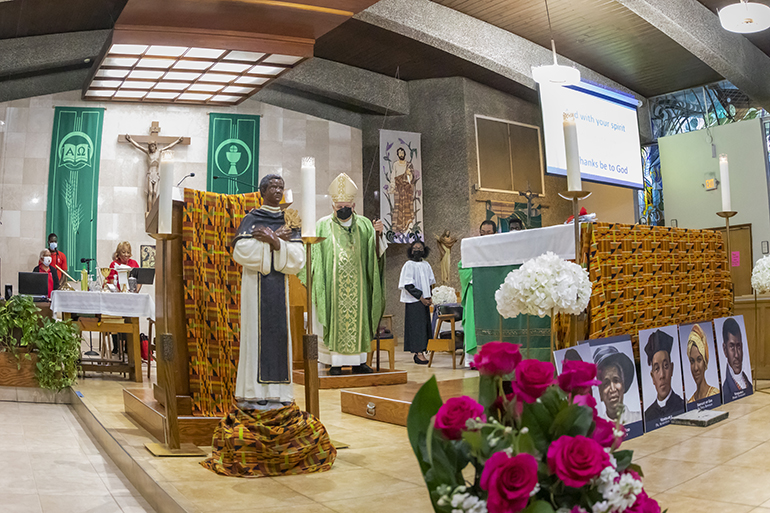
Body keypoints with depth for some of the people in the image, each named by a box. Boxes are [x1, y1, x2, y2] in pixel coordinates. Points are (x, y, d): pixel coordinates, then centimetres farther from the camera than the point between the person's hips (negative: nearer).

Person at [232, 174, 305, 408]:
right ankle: (252, 394, 0)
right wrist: (276, 239, -11)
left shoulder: (288, 221, 12)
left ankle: (276, 393, 5)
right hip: (256, 284, -3)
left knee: (278, 333, 1)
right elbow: (241, 251, -12)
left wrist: (273, 241, -13)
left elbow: (297, 259, 0)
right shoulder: (251, 219, 4)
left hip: (279, 285, 3)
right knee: (255, 332, -5)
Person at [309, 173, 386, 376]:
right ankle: (335, 362, 5)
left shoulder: (364, 225, 9)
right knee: (335, 319, -1)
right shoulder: (323, 225, 3)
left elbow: (375, 253, 3)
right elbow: (315, 255, 2)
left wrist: (378, 234, -12)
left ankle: (358, 361, 13)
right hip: (334, 284, -2)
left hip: (357, 284, 3)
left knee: (358, 317, 5)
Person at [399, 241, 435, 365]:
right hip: (414, 301, -6)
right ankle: (419, 353, -8)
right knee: (416, 325, -8)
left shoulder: (426, 265, 13)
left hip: (424, 300, 6)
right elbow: (408, 285, -11)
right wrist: (421, 297, -13)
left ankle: (419, 352, 9)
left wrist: (429, 297, 5)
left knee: (425, 325, 4)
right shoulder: (408, 265, -5)